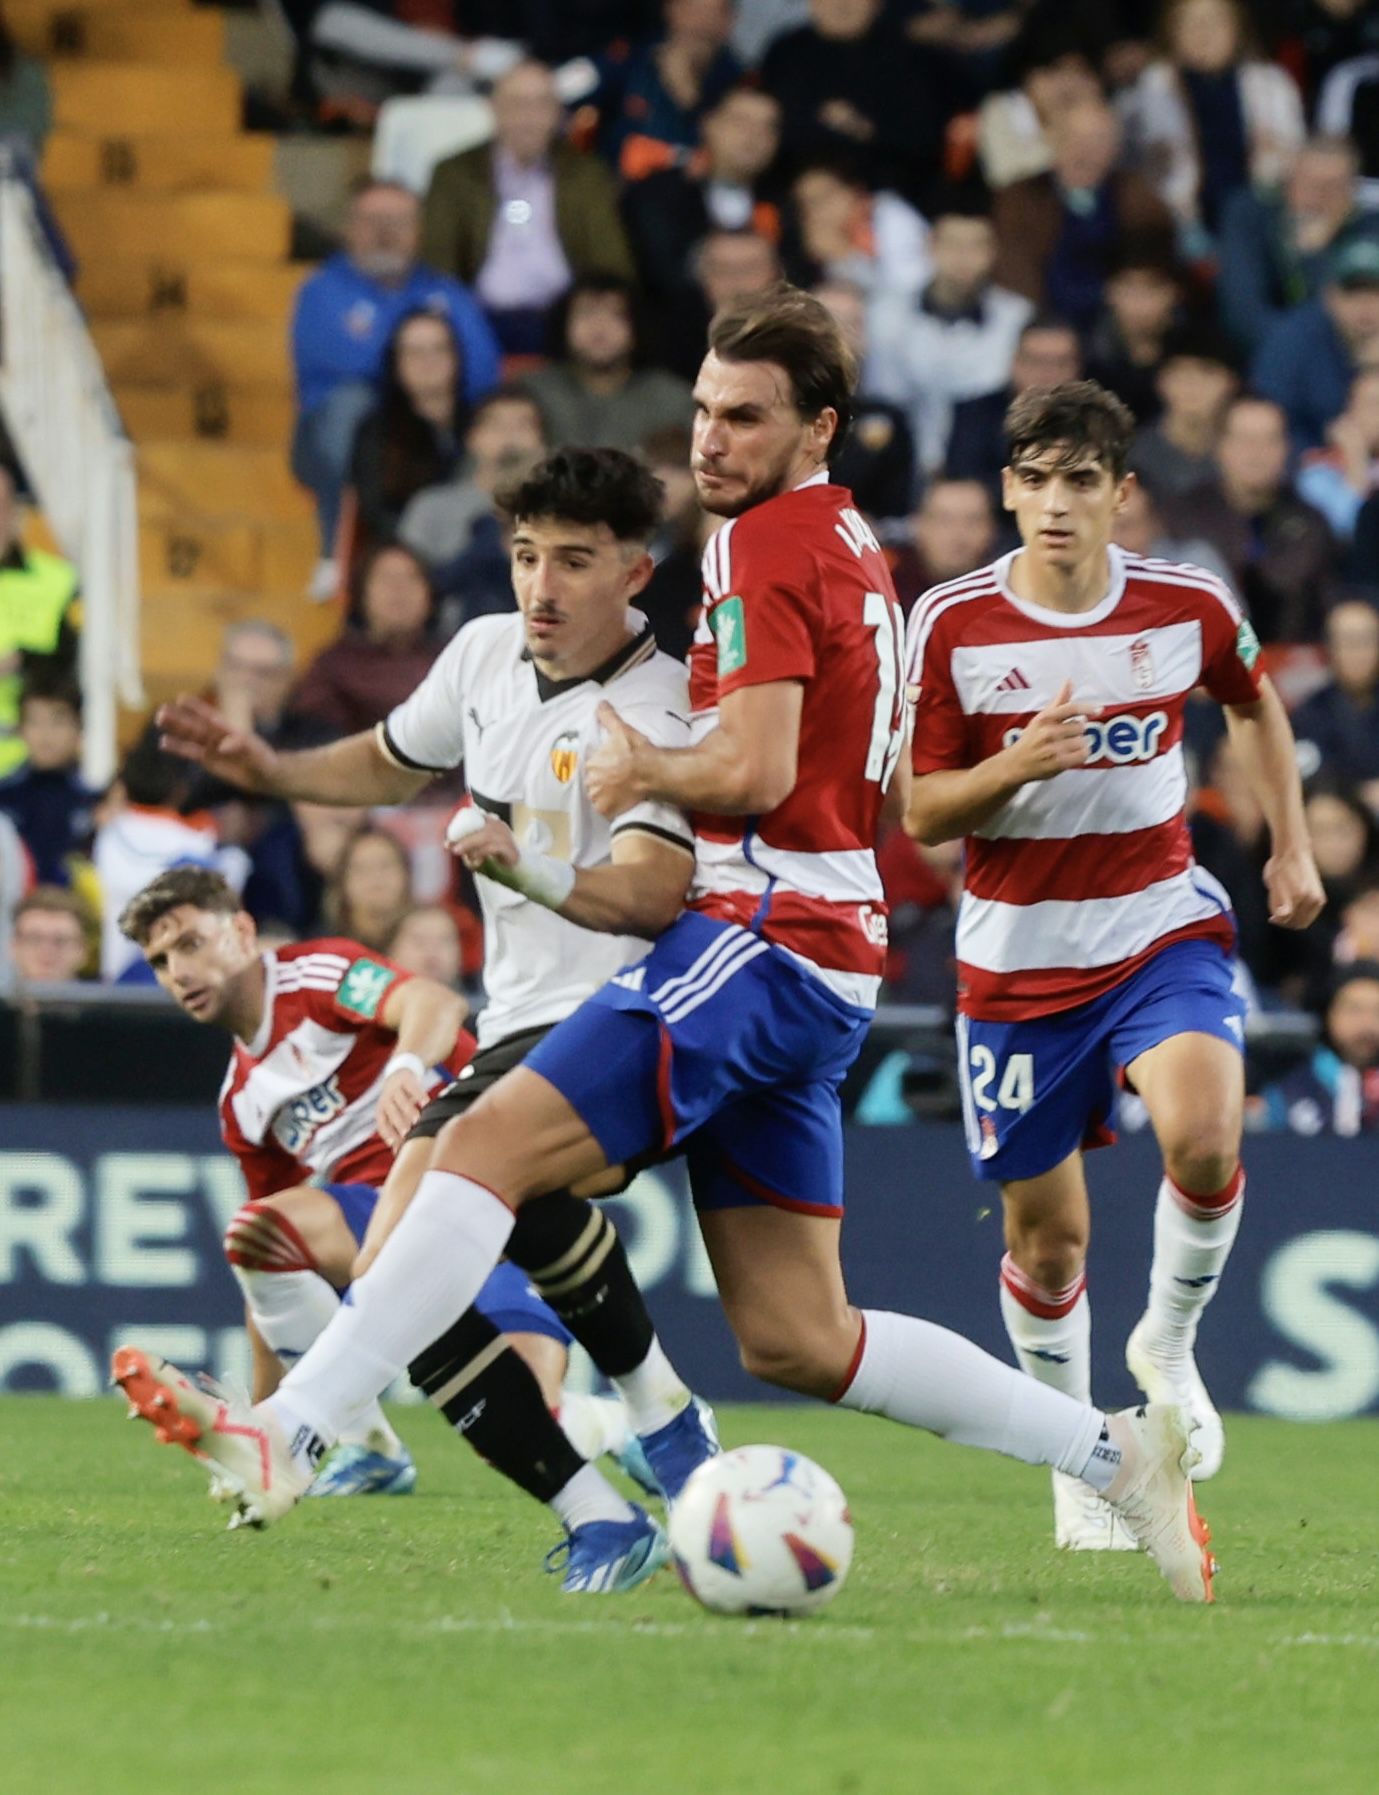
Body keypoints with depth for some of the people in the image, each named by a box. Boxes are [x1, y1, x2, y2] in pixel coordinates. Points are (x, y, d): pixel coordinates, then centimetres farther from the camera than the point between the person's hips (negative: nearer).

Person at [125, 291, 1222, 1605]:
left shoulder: (762, 545, -9)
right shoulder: (852, 548, 21)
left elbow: (755, 768, -20)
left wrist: (640, 771, -1)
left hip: (759, 942, -10)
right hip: (828, 962, 10)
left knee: (492, 1145, -20)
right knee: (794, 1340, 10)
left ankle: (285, 1438, -30)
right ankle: (1116, 1456, 11)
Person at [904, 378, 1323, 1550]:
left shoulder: (1191, 608, -4)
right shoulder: (952, 626, -9)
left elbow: (1255, 704, 19)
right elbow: (923, 814, -5)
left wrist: (1292, 849, 12)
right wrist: (1017, 767, -24)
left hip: (1161, 932, 0)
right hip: (1018, 956, 0)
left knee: (1203, 1133, -28)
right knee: (1047, 1233, 5)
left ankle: (1169, 1345, 1)